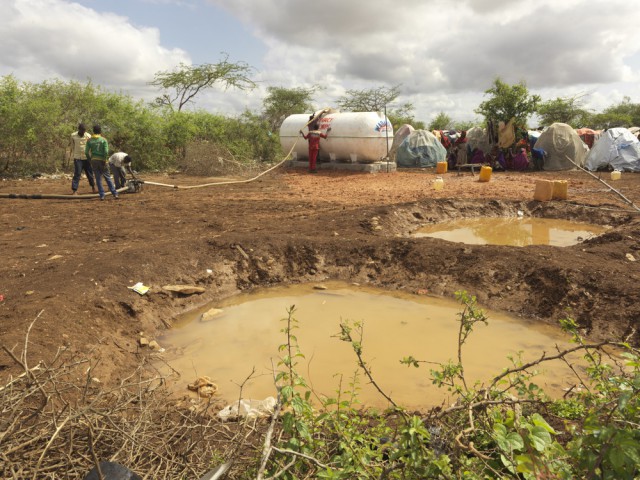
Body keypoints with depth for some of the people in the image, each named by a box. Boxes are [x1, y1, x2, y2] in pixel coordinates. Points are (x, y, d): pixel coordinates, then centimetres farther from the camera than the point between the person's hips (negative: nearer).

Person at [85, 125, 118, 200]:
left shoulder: (89, 140, 3)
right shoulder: (103, 139, -4)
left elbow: (86, 152, -1)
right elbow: (106, 152, -13)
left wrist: (90, 160, 10)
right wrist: (105, 160, -6)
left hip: (94, 160, 2)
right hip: (102, 160, -2)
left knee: (98, 179, 7)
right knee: (107, 178, 6)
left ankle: (102, 195, 5)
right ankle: (115, 194, 3)